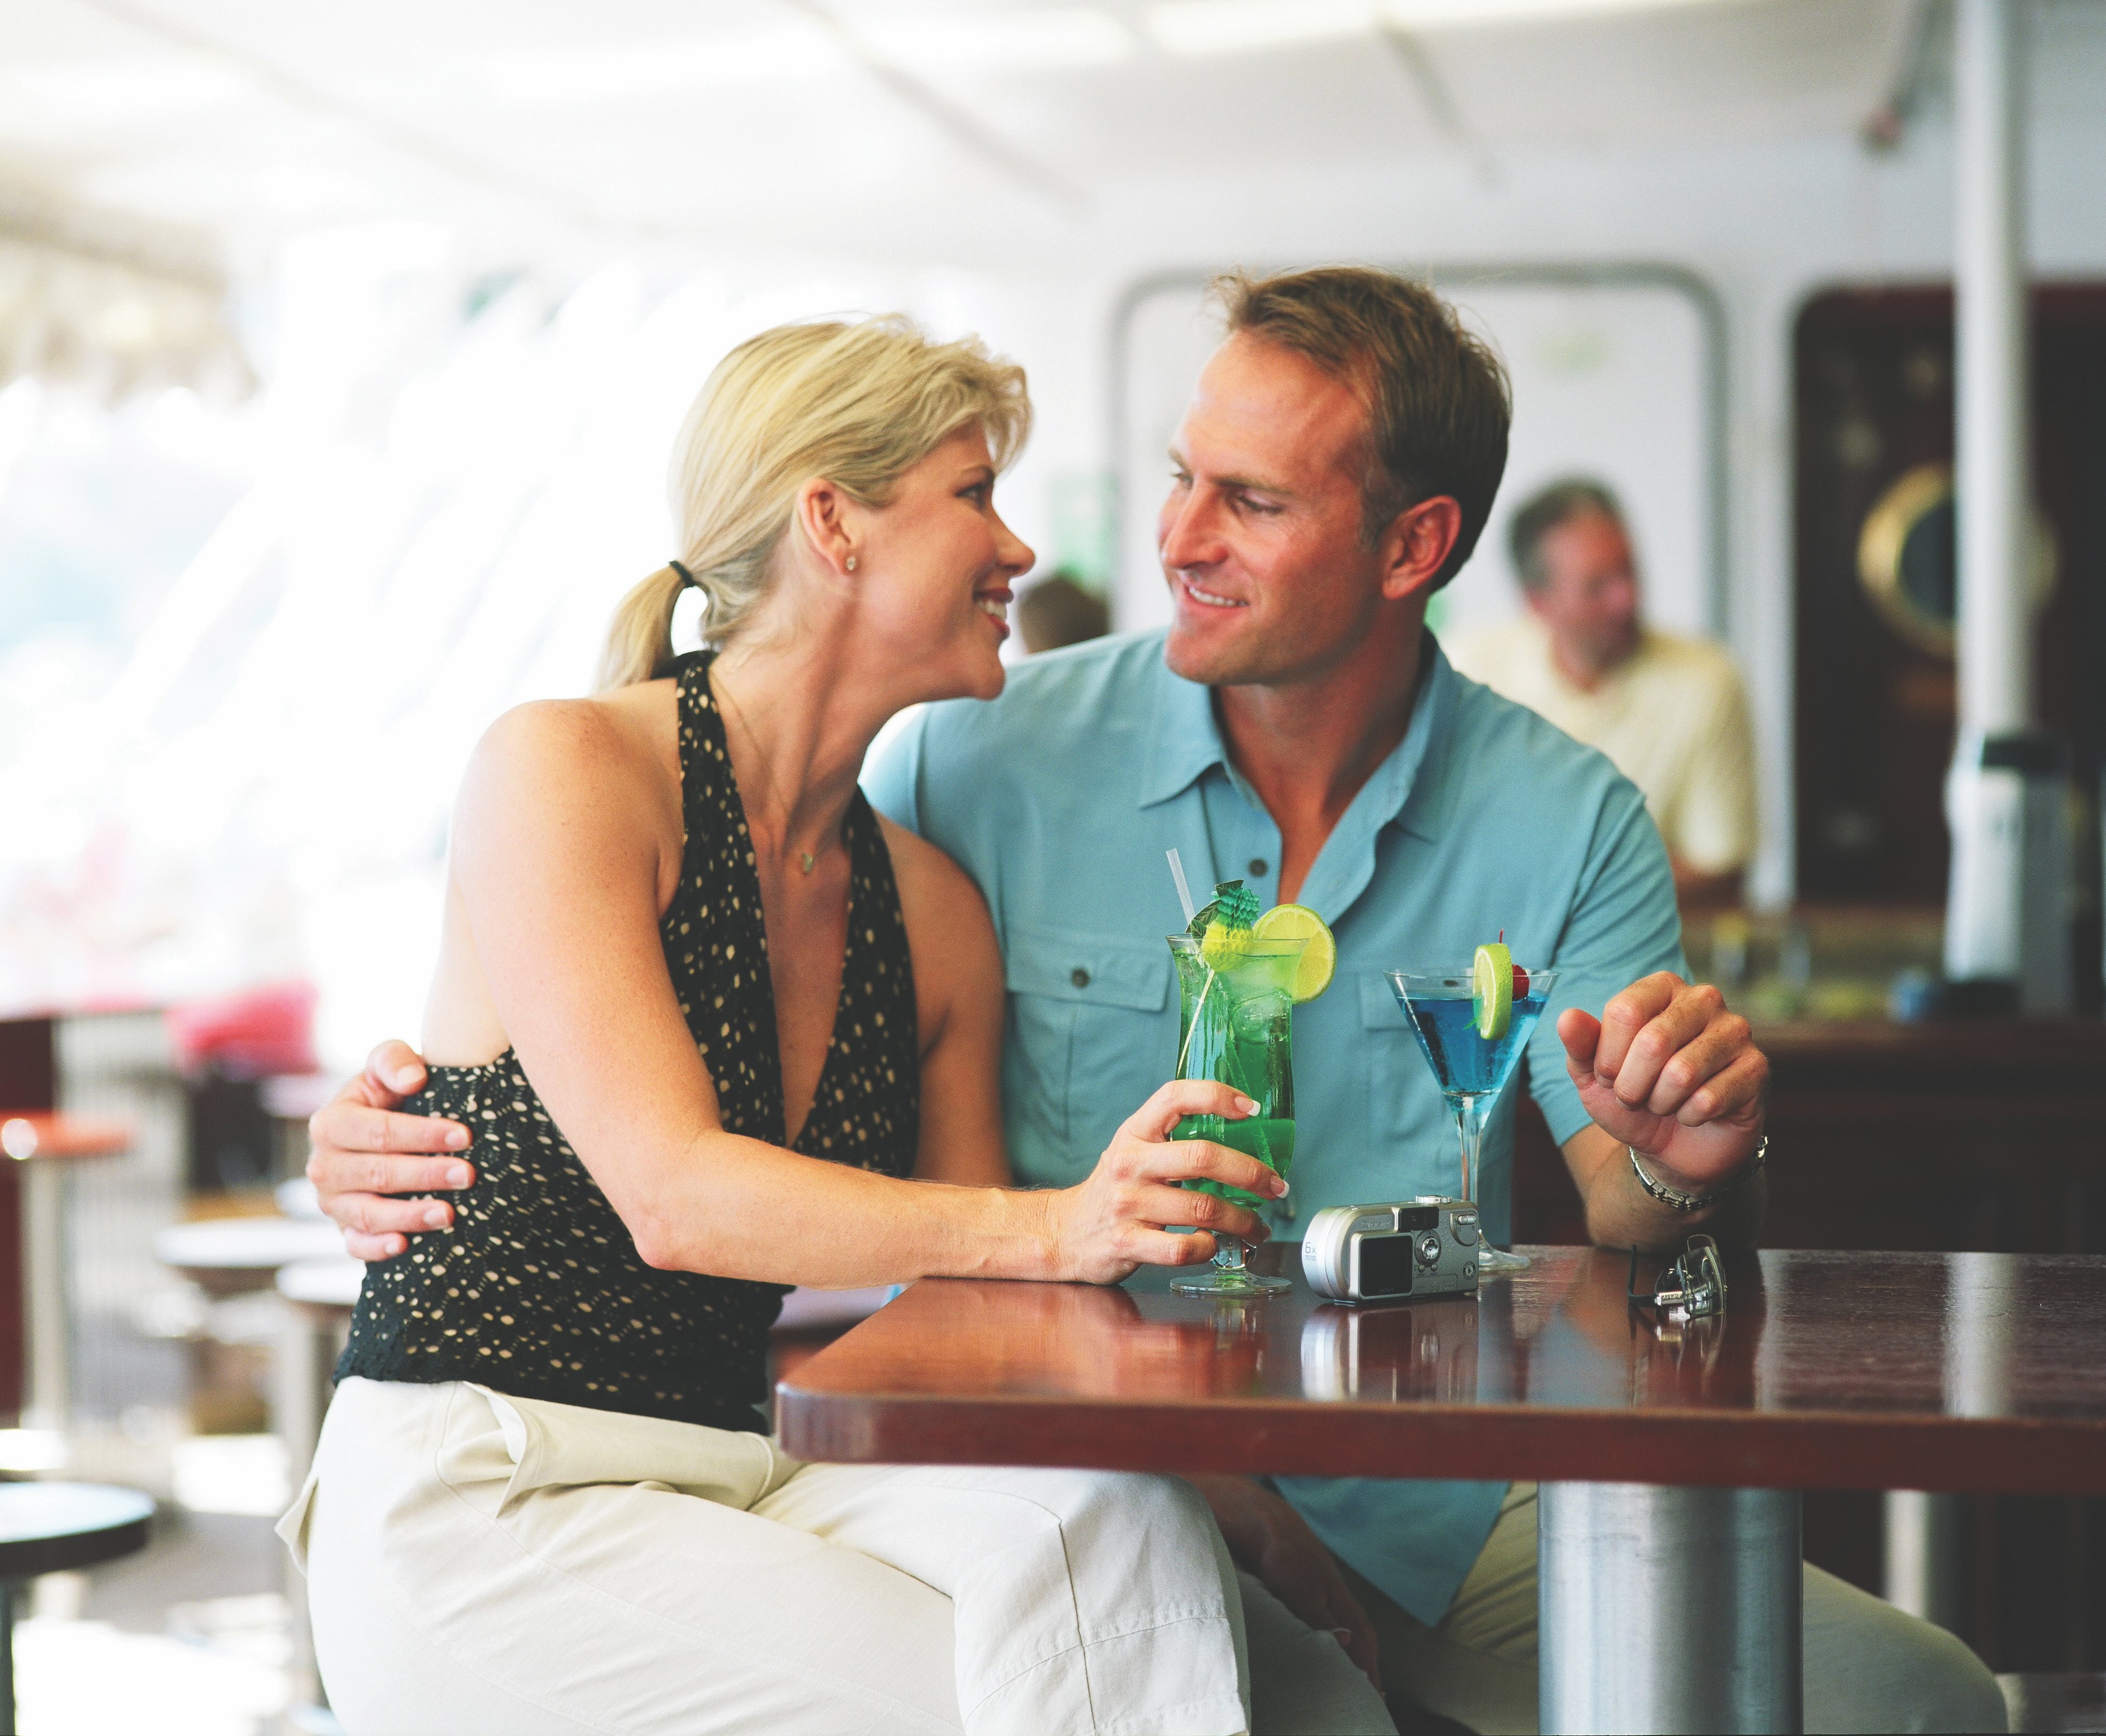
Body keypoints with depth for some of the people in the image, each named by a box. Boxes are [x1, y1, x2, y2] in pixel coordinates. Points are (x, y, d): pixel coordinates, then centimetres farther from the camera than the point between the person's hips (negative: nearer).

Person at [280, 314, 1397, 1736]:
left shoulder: (932, 903, 10)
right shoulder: (565, 769, -9)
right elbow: (671, 1197, -21)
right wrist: (1055, 1229, -33)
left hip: (764, 1481, 6)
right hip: (475, 1513, -6)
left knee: (1106, 1508, -23)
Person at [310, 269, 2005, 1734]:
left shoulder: (1566, 823, 3)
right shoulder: (989, 761, -2)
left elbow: (1634, 1226, 0)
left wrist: (1690, 1166, -23)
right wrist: (436, 1124, -11)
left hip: (1428, 1505, 3)